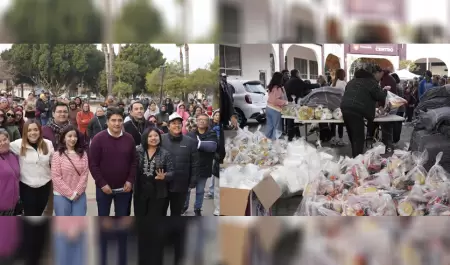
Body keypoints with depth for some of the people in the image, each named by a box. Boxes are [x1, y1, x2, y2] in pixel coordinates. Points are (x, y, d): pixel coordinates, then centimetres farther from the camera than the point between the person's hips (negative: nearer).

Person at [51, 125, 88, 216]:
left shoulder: (83, 154, 4)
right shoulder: (57, 155, -4)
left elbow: (85, 174, -1)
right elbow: (56, 177, -9)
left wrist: (77, 192, -11)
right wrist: (70, 193, -12)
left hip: (79, 195, 2)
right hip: (61, 195, -2)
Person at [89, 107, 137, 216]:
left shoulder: (129, 138, 1)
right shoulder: (98, 139, -10)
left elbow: (134, 162, 6)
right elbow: (93, 164, -10)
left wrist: (130, 180, -5)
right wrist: (102, 184, -13)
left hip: (124, 188, 3)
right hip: (104, 187, -2)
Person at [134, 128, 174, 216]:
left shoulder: (165, 153, -3)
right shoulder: (138, 151, -1)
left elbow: (171, 172, -3)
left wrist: (164, 176, -23)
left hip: (158, 193, -1)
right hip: (140, 192, 1)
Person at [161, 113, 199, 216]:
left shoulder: (190, 142, 0)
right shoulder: (161, 139, -3)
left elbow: (194, 164, 2)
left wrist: (193, 181, -1)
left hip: (181, 185, 1)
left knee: (176, 213, 14)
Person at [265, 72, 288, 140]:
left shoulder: (271, 87, 9)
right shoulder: (278, 88, -17)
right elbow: (276, 100, -22)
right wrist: (285, 102, -13)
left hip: (268, 108, 8)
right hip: (275, 110, -8)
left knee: (269, 126, 13)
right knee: (277, 128, 0)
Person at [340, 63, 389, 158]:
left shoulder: (353, 81, 24)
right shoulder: (371, 81, 1)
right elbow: (380, 96, 3)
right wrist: (385, 90, 23)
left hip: (345, 109, 8)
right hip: (356, 111, -8)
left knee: (353, 138, 15)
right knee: (359, 139, -3)